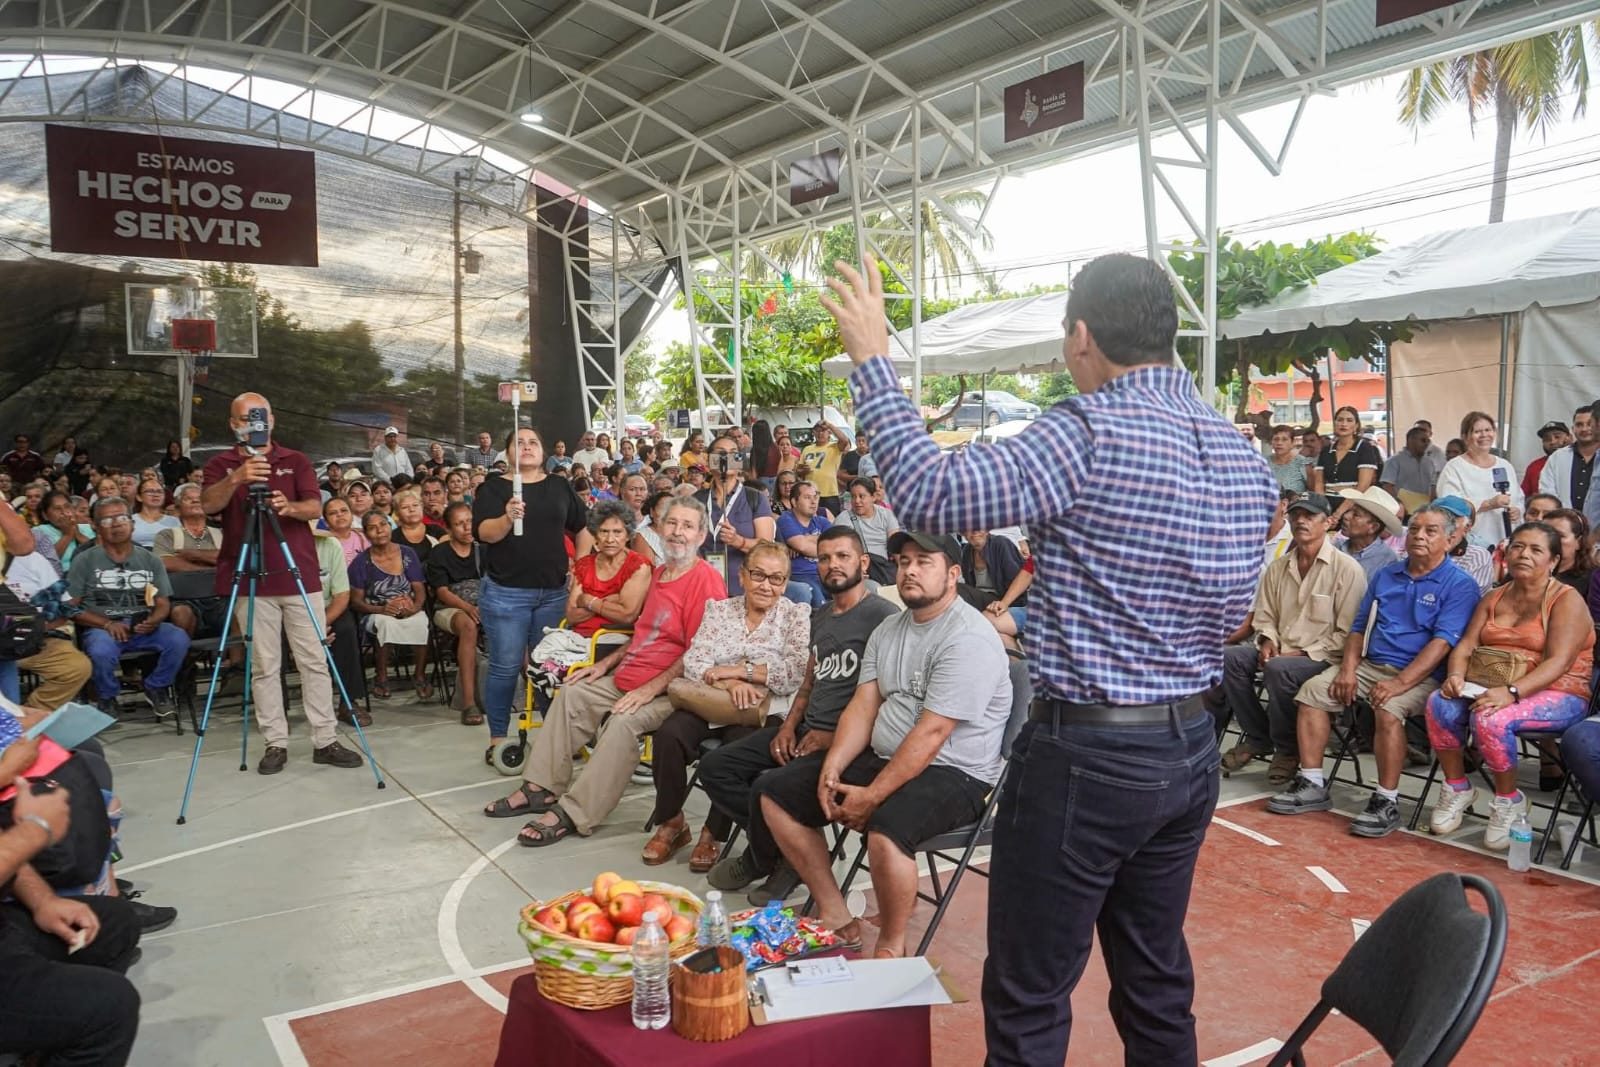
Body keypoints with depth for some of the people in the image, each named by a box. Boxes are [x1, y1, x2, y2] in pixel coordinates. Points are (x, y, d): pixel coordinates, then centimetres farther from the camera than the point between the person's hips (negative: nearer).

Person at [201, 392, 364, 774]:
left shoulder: (296, 461, 9)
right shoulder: (221, 464, 7)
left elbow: (315, 507, -3)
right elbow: (209, 505, -11)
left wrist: (289, 507, -25)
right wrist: (236, 478, -30)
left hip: (300, 577, 1)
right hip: (250, 581, -1)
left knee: (315, 661, 2)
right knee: (263, 667, 3)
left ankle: (325, 740, 7)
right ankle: (275, 743, 10)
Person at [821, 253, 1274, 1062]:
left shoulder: (1094, 431, -19)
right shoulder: (1244, 456, 7)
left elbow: (931, 495, -23)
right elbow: (1229, 611, 15)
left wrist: (872, 360, -13)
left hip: (1087, 753, -8)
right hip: (1189, 749, 8)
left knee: (1028, 1002, 6)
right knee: (1157, 984, 21)